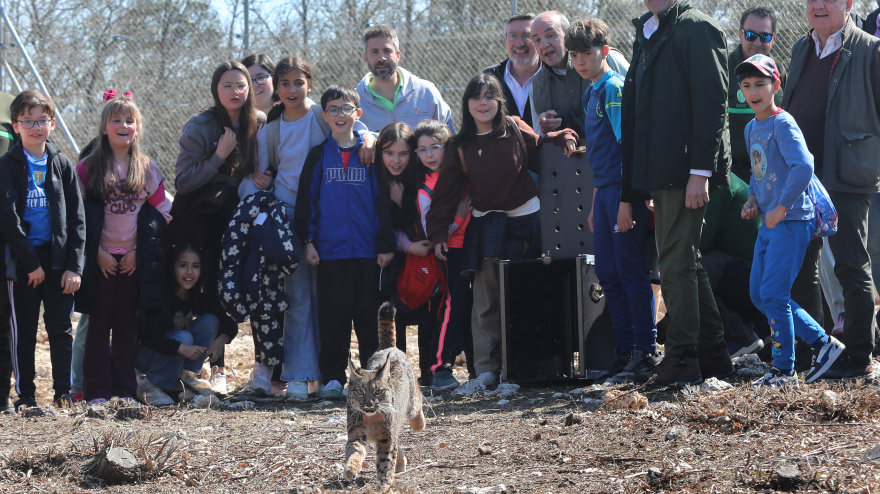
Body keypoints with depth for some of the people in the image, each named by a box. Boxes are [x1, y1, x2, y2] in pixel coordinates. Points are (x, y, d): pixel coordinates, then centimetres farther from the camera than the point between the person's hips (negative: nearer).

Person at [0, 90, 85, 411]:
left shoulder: (62, 165, 6)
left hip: (58, 259, 2)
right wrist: (31, 262, -12)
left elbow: (77, 218, 4)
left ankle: (64, 393, 8)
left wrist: (74, 265, -5)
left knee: (61, 328, 2)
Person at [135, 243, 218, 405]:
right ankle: (148, 384, -18)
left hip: (176, 359, 6)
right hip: (144, 355, -6)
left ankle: (186, 376, -10)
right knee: (184, 337, -32)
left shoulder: (198, 298, -5)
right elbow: (147, 335, -29)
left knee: (210, 321, -12)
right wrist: (181, 348, -40)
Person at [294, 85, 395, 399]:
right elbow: (306, 199, 9)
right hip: (330, 250, 0)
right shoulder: (318, 156, 8)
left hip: (367, 250, 0)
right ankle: (332, 377, 7)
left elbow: (383, 200, 6)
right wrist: (308, 240, 1)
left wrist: (386, 243, 2)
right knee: (332, 316, 1)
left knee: (369, 314, 2)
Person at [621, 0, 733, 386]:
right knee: (685, 264, 12)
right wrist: (629, 192, 18)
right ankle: (713, 353, 19)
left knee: (677, 264, -9)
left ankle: (682, 358, -5)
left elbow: (712, 104, -14)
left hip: (686, 169, -9)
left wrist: (700, 170, -20)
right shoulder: (647, 33, 19)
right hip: (659, 173, 9)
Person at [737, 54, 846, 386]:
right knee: (758, 294, 10)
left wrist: (781, 208, -24)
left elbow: (803, 166, -29)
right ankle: (823, 342, 19)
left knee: (773, 294, -10)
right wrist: (753, 199, 9)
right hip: (769, 223, 10)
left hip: (792, 221, -10)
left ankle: (784, 371, -1)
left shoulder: (783, 124, -15)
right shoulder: (751, 128, 13)